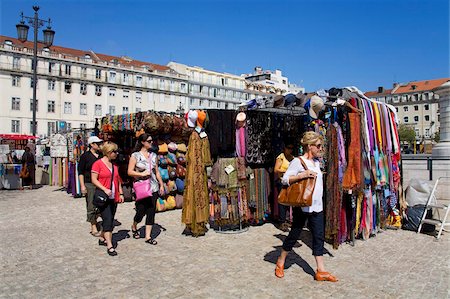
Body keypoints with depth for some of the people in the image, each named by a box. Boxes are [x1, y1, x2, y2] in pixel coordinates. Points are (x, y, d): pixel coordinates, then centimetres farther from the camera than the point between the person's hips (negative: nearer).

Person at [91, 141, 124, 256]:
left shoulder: (114, 164, 13)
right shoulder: (98, 164, -8)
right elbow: (94, 180, -11)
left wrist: (121, 193, 13)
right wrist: (105, 189, -21)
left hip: (114, 198, 7)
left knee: (111, 221, 12)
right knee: (108, 220, -10)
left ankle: (102, 238, 30)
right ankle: (109, 246, -7)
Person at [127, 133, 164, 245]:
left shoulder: (153, 155, 10)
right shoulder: (135, 155, -3)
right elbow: (130, 172, -5)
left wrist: (161, 185, 12)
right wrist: (142, 174, -15)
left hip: (153, 187, 4)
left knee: (151, 212, 3)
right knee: (141, 212, 2)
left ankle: (148, 237, 13)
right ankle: (134, 227, 34)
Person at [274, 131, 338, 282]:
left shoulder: (316, 162, 13)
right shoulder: (297, 161, -11)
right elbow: (285, 179, -17)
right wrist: (303, 175, -25)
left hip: (317, 207, 7)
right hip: (302, 206, -7)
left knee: (319, 237, 6)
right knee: (294, 234, 5)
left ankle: (321, 271, 13)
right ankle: (280, 262, 25)